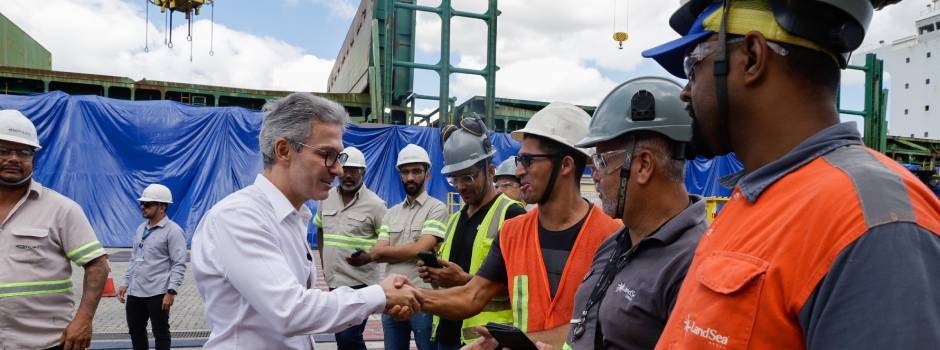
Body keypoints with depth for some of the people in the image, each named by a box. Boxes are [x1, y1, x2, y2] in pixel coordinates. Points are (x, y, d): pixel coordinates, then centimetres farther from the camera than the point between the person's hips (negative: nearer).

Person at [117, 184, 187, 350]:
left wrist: (171, 291, -21)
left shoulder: (173, 230, -10)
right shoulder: (141, 228, 14)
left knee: (161, 334, 3)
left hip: (157, 293, -8)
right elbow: (134, 258, 21)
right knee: (136, 332, 16)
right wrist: (126, 283, 15)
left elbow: (179, 264, -14)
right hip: (135, 292, 8)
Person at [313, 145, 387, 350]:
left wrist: (368, 257, -19)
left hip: (359, 282, -6)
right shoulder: (327, 198, 7)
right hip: (333, 280, 6)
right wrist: (324, 262, 13)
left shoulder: (374, 204, -9)